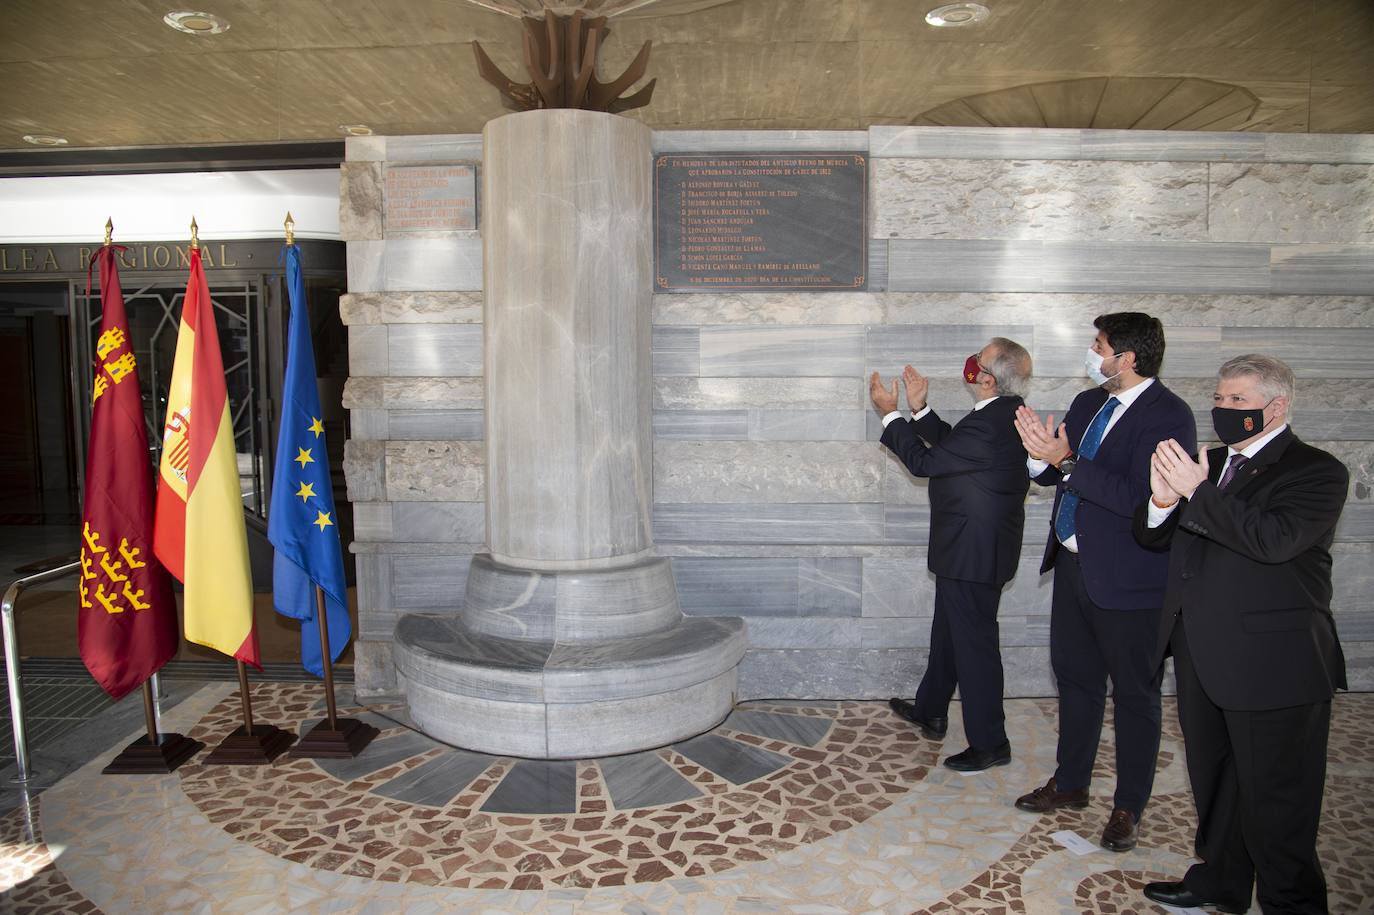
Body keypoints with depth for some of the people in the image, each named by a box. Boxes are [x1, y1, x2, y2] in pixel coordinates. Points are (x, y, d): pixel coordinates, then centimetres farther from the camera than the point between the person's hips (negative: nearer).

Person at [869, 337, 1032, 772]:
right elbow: (950, 444, 14)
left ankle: (990, 744, 17)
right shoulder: (1008, 411, 4)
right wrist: (919, 409, 7)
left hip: (973, 553, -11)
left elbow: (924, 461, -20)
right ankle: (931, 712, 42)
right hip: (972, 546, 11)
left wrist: (890, 413, -10)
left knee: (974, 644, 2)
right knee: (948, 633, 24)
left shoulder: (989, 425, -28)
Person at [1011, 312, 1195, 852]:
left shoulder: (1167, 416, -17)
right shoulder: (1088, 403, 7)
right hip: (1074, 565, 8)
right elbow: (1057, 474, 11)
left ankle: (1128, 807, 25)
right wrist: (1043, 456, -10)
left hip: (1127, 578, -8)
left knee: (1134, 694, 9)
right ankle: (1070, 783, 37)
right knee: (1076, 677, 20)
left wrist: (1067, 461, -26)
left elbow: (1140, 498, -27)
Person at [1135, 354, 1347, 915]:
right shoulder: (1209, 465, 12)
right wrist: (1163, 501, -11)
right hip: (1202, 655, 7)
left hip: (1272, 661, -7)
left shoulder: (1317, 471, -9)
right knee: (1213, 779, 21)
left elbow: (1274, 539, -26)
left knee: (1275, 796, 5)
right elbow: (1152, 537, 9)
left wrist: (1196, 492, -25)